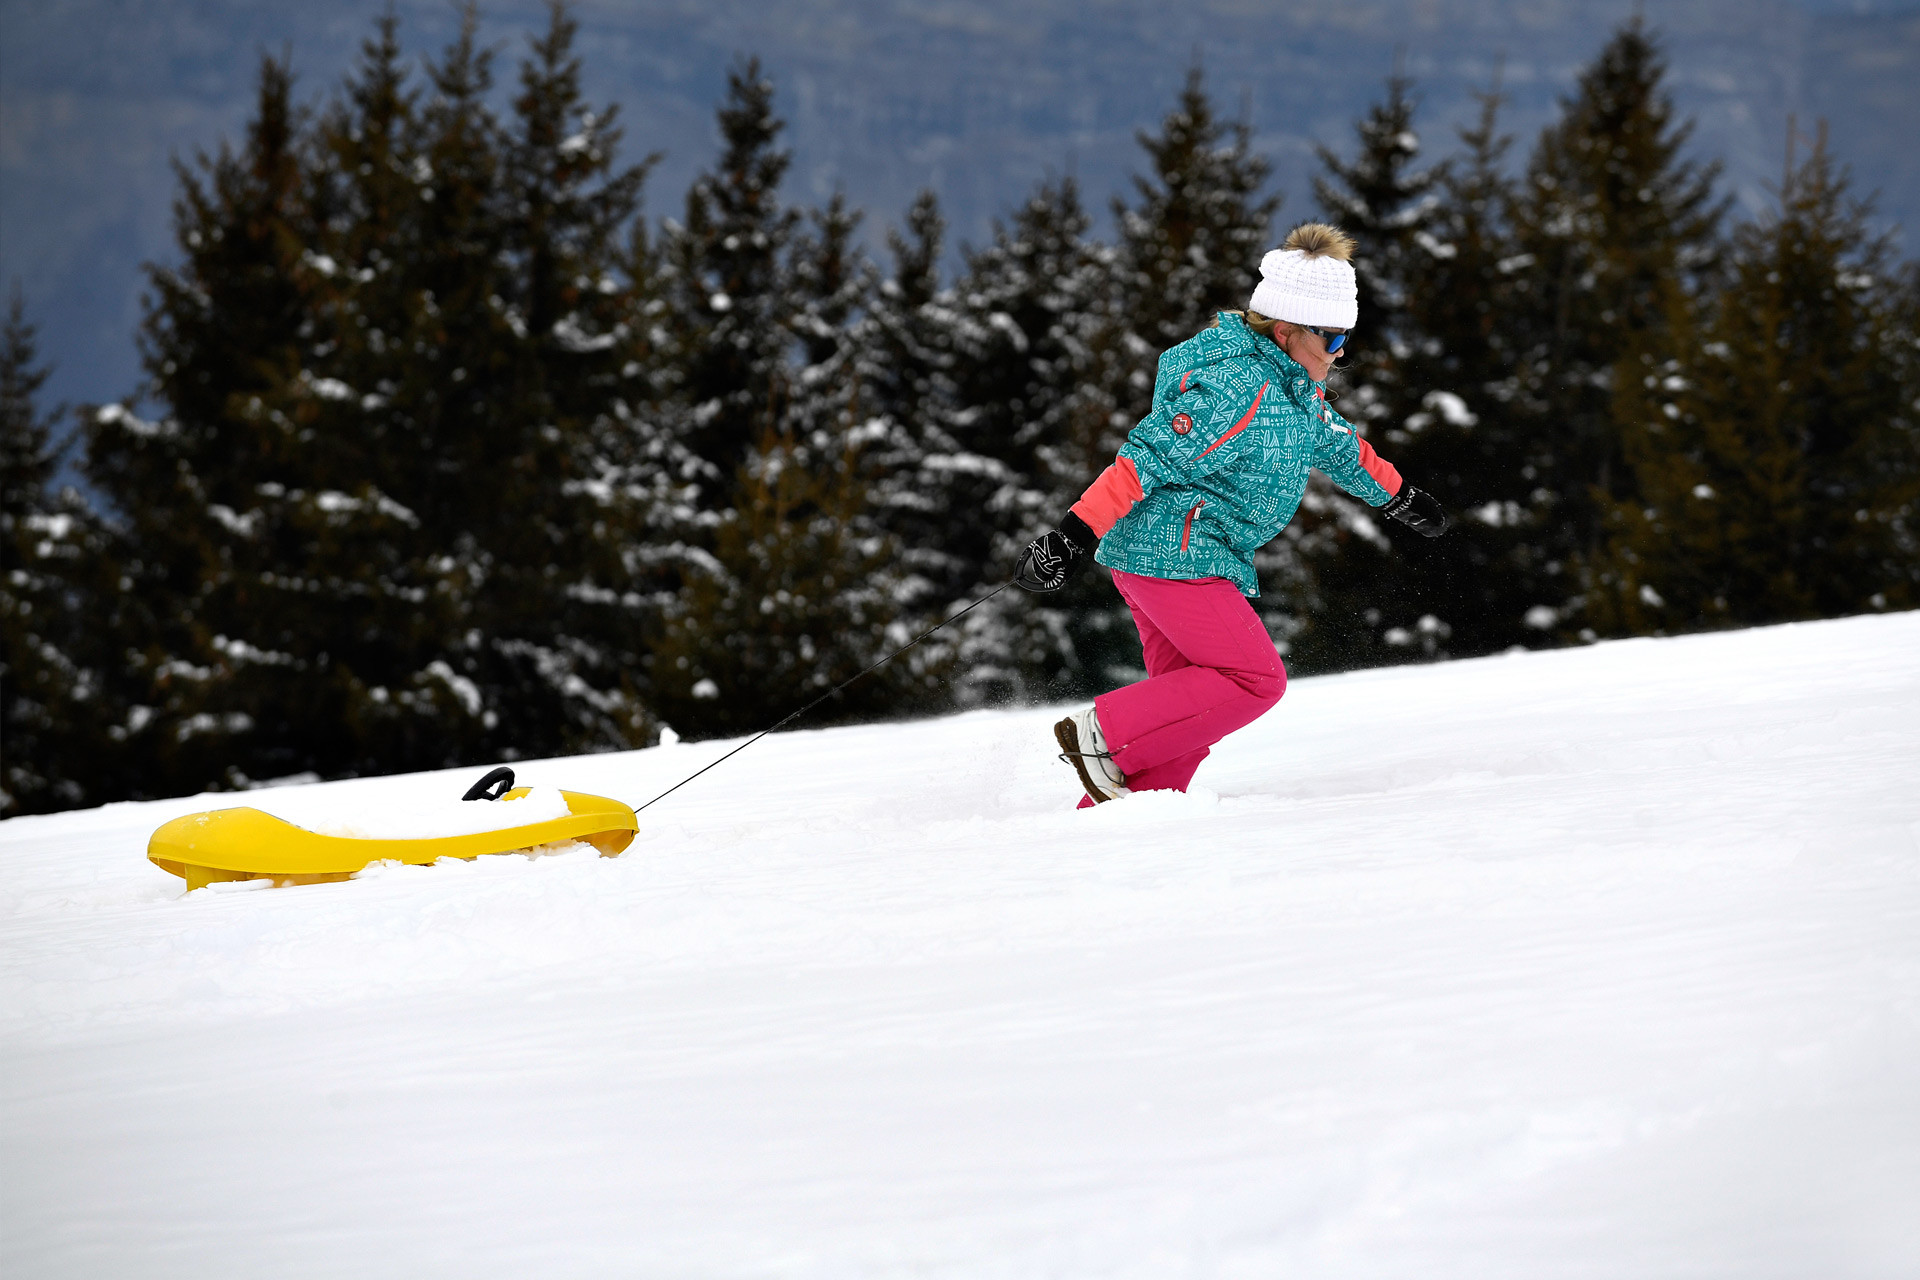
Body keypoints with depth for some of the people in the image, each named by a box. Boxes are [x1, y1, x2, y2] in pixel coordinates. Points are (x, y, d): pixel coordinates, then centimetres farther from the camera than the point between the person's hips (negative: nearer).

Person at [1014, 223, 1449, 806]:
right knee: (1255, 679, -10)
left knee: (1186, 700, 9)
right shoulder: (1239, 391, -22)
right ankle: (1101, 733, -11)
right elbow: (1147, 458, -28)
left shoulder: (1293, 382, 10)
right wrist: (1074, 533, -34)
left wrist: (1399, 496, 42)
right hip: (1174, 554, -10)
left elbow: (1332, 440, 30)